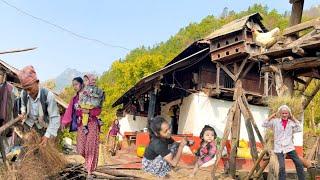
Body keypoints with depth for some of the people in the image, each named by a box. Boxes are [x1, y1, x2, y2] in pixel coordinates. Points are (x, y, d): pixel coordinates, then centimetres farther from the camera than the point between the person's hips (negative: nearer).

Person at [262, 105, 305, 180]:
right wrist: (272, 116, -6)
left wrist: (293, 119, -1)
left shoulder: (291, 122, 5)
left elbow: (299, 129, -3)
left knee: (299, 164, 3)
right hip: (279, 148, -2)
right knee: (282, 167, -11)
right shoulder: (275, 121, 1)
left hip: (289, 147, 2)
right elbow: (264, 124, -3)